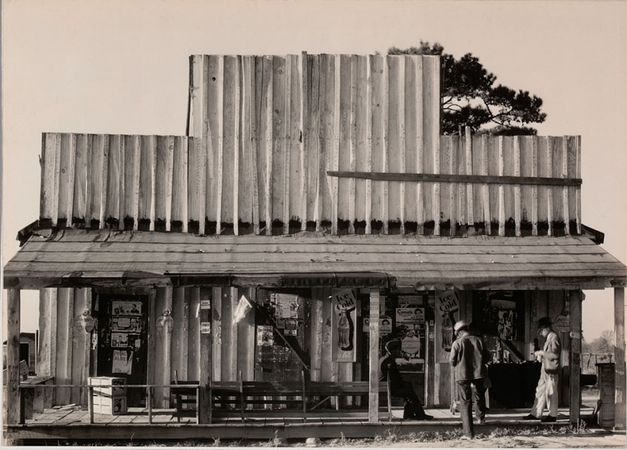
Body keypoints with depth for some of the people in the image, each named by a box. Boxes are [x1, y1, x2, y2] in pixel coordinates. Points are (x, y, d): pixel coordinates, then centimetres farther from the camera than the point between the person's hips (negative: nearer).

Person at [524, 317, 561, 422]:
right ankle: (536, 414, 15)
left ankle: (553, 415, 5)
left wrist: (542, 353, -15)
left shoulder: (554, 337, -14)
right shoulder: (548, 338, 16)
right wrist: (540, 355, 10)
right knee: (540, 391, 11)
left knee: (551, 392, -2)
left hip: (551, 370, -10)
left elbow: (555, 354, -20)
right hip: (545, 369, 10)